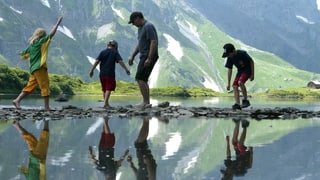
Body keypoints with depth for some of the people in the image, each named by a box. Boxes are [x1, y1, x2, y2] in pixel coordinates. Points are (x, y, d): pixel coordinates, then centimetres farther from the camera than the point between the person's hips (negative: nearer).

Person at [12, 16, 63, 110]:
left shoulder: (31, 45, 14)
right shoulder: (40, 42, -7)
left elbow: (23, 55, 20)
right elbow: (51, 34, -9)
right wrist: (58, 23, -3)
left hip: (33, 69, 8)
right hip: (40, 67, -8)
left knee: (30, 86, 10)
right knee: (45, 86, -2)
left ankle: (17, 100, 3)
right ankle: (47, 106, -2)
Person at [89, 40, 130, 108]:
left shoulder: (102, 52, 9)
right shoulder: (115, 52, 1)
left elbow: (97, 61, 1)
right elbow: (120, 61, -8)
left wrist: (91, 70, 2)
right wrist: (126, 69, -5)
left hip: (102, 74, 4)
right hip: (110, 74, -4)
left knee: (104, 89, 15)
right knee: (108, 89, -3)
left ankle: (106, 103, 23)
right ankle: (106, 103, -14)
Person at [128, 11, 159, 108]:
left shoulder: (148, 26, -14)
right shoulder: (140, 28, 18)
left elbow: (154, 42, -21)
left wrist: (149, 58, -25)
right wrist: (132, 56, 21)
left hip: (149, 56, -10)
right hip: (144, 56, 10)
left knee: (140, 79, -13)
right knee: (143, 80, 9)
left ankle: (146, 102, -12)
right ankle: (147, 102, 11)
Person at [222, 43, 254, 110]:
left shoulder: (242, 54, -26)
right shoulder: (230, 58, -8)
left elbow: (251, 62, -15)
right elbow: (229, 70, -2)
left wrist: (252, 74, -14)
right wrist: (228, 84, -2)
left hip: (247, 69, -7)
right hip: (240, 71, 7)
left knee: (240, 82, -29)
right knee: (235, 86, -10)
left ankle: (246, 100, -17)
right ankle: (237, 104, -14)